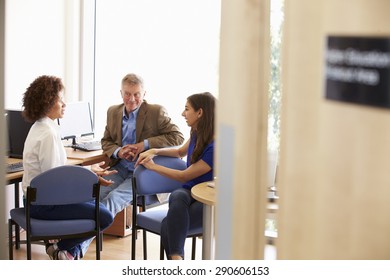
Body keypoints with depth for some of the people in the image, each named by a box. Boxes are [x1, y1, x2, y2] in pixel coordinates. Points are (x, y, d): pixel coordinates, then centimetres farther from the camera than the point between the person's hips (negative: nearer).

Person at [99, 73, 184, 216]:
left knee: (113, 198, -27)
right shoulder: (113, 112, 12)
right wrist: (118, 151, -7)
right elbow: (106, 141, 18)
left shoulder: (156, 112, -4)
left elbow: (178, 137, -10)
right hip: (120, 168, 5)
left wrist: (145, 144, -18)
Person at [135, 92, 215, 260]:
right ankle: (176, 258, -45)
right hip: (189, 192, 6)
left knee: (168, 225, -34)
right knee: (178, 196, -34)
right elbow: (181, 152, 31)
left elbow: (184, 176, -13)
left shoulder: (215, 147, -20)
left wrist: (152, 166, -1)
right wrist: (154, 151, 13)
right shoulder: (197, 134, 7)